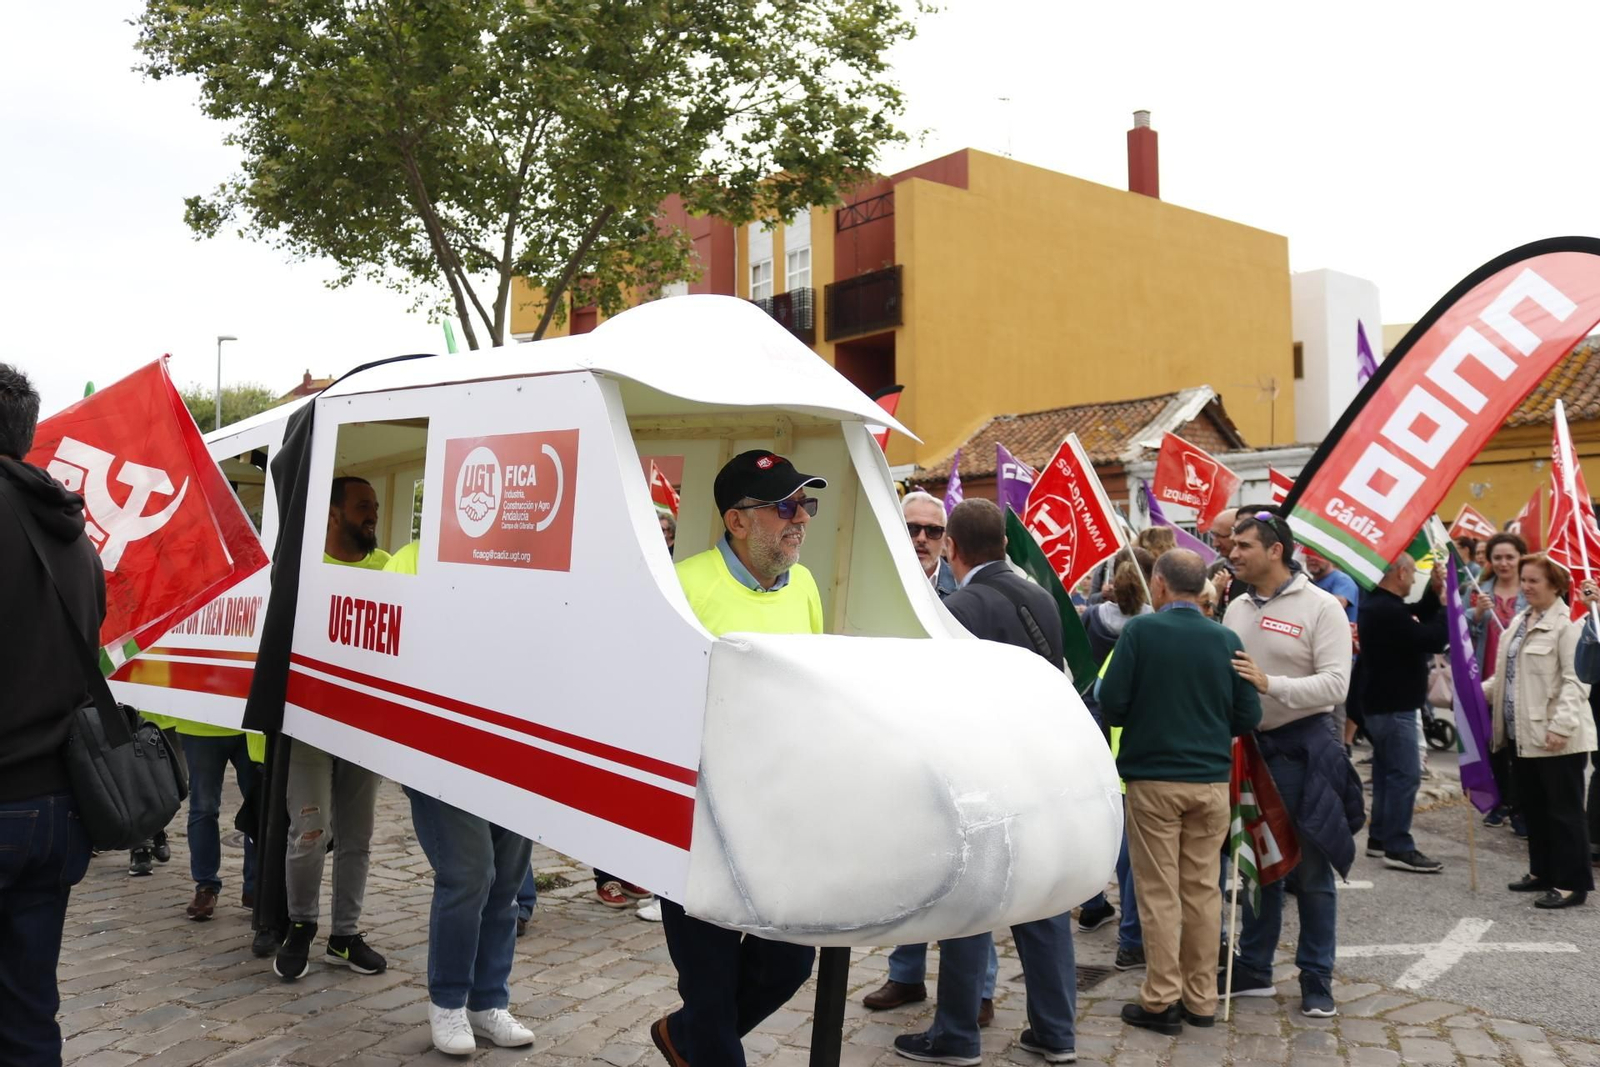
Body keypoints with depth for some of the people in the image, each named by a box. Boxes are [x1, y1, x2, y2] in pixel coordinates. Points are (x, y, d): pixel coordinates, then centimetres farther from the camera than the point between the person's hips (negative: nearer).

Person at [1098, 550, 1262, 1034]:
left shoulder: (1141, 630, -10)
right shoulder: (1226, 639, -2)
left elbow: (1110, 704, -12)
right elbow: (1249, 717, -1)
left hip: (1152, 778, -3)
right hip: (1211, 781, 3)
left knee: (1159, 893, 5)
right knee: (1204, 890, 12)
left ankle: (1161, 1001, 10)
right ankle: (1202, 999, 20)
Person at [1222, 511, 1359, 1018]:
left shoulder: (1320, 607, -11)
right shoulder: (1236, 610, 7)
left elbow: (1335, 683, -19)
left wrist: (1270, 684, -29)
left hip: (1303, 748, -5)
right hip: (1249, 745, 6)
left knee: (1310, 872, 5)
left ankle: (1317, 979, 19)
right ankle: (1254, 970, 27)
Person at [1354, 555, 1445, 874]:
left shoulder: (1377, 604, 10)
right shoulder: (1388, 611, -23)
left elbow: (1418, 617, 15)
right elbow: (1433, 639, -23)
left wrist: (1434, 592, 2)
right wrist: (1447, 605, -11)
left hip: (1382, 702, 11)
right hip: (1394, 706, -11)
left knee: (1387, 772, 17)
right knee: (1405, 775, -7)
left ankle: (1379, 838, 24)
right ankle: (1398, 847, -4)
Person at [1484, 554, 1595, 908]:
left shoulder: (1568, 625, -13)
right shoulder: (1519, 622, 14)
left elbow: (1575, 681, -18)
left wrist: (1561, 725, -24)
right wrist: (1480, 691, 6)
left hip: (1556, 738, -8)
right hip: (1523, 733, 9)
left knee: (1563, 811, 1)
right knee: (1533, 808, 16)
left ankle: (1571, 883, 9)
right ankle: (1542, 872, 28)